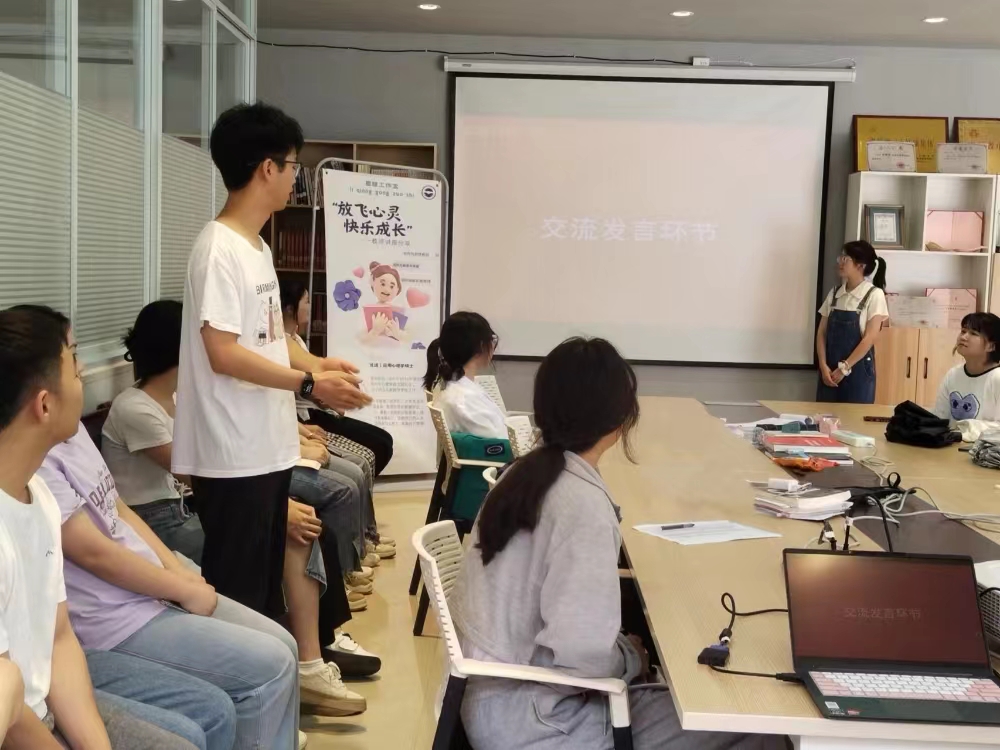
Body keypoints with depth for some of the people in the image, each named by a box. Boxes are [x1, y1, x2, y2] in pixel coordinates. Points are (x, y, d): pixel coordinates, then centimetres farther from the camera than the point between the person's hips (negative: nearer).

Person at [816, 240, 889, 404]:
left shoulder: (874, 295, -7)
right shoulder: (834, 293, 7)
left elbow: (870, 338, -12)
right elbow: (822, 333, 6)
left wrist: (844, 368, -14)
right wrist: (823, 366, -7)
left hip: (858, 370, -4)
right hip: (830, 370, 4)